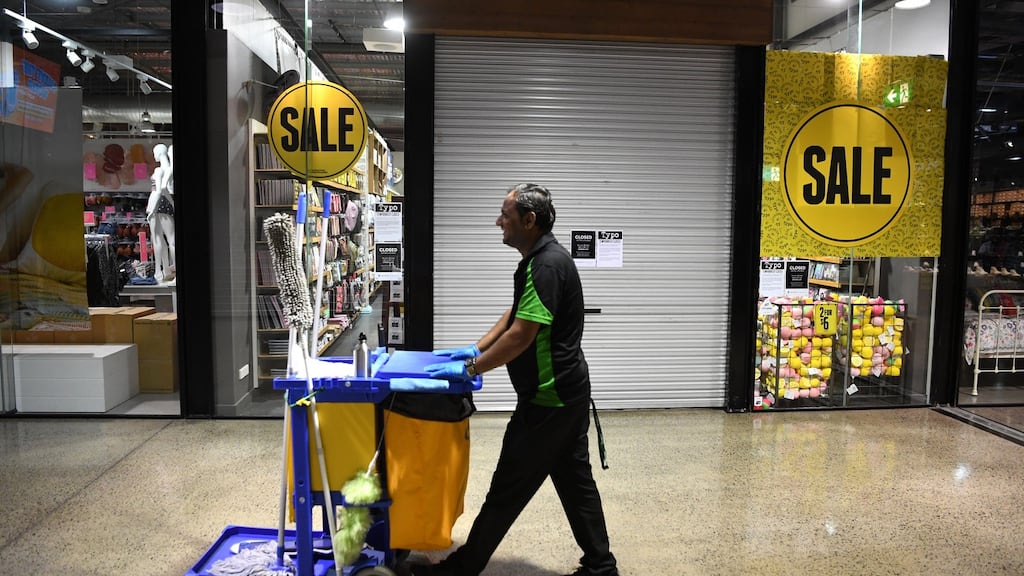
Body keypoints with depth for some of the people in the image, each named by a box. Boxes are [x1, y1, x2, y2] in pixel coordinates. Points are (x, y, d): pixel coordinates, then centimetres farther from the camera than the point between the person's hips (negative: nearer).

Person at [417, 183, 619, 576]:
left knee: (508, 488, 2)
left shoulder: (546, 265, -21)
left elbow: (521, 335, -25)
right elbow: (516, 314, 19)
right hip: (568, 392, 10)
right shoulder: (543, 258, 11)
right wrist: (475, 349, 13)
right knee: (575, 479, 16)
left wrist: (470, 369, -17)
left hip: (548, 399, -10)